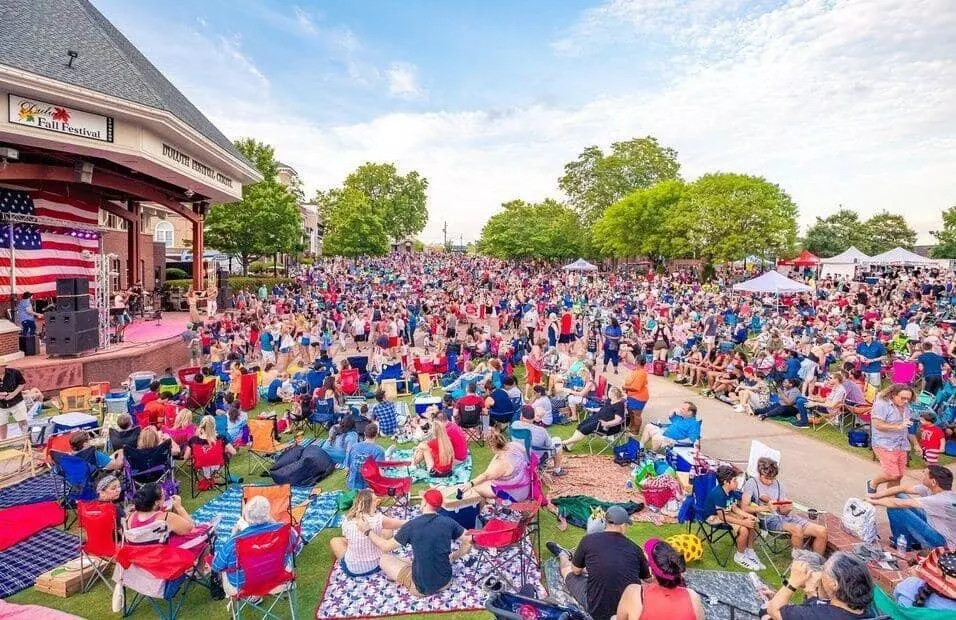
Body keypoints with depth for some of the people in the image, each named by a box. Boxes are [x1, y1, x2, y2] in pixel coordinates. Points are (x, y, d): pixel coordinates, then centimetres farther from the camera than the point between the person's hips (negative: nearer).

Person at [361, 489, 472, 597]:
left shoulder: (411, 526, -17)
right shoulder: (449, 522, -11)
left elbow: (386, 547, -5)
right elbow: (468, 542, -2)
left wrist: (368, 531, 9)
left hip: (421, 588, -4)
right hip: (446, 582, 4)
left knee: (384, 559, 12)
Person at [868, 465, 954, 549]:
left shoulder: (942, 500, -32)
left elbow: (901, 503, -31)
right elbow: (905, 488, -2)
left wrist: (875, 502, -20)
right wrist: (878, 495, -7)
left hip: (942, 542, -8)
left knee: (895, 508, -22)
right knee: (899, 496, 2)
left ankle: (904, 545, 3)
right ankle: (912, 539, 12)